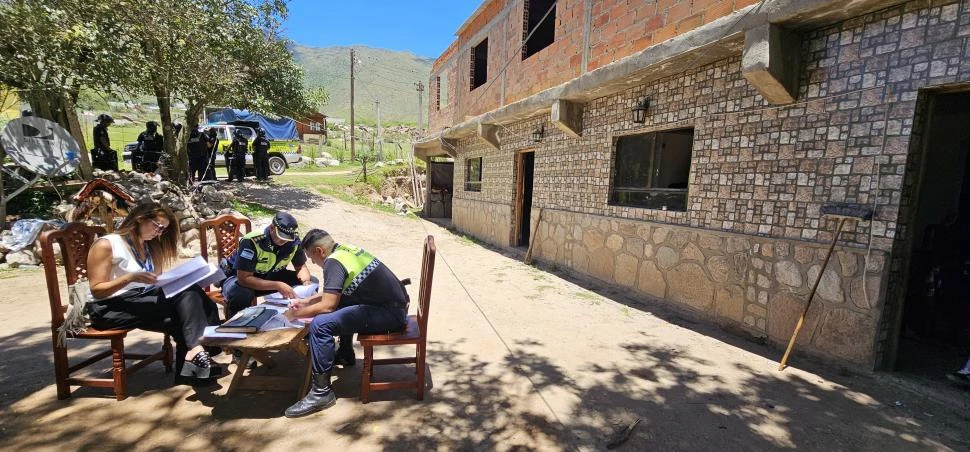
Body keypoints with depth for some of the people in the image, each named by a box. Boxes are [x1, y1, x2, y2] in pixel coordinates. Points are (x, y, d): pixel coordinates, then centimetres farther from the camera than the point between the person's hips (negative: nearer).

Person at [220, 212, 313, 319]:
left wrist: (306, 283, -25)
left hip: (269, 276, 4)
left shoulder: (294, 242, -17)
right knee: (241, 295, -40)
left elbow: (301, 267, -3)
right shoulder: (251, 242, -31)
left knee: (311, 282, -13)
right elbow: (244, 278, -32)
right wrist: (278, 286, -39)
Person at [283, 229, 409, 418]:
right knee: (339, 303, 29)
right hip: (396, 304, 10)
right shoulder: (346, 250, 14)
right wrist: (306, 301, 27)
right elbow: (333, 293, 29)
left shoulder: (333, 262, -12)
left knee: (320, 324, -18)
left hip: (390, 314, -10)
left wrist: (296, 314, -1)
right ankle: (345, 354, 44)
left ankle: (321, 392, -7)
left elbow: (327, 305, -17)